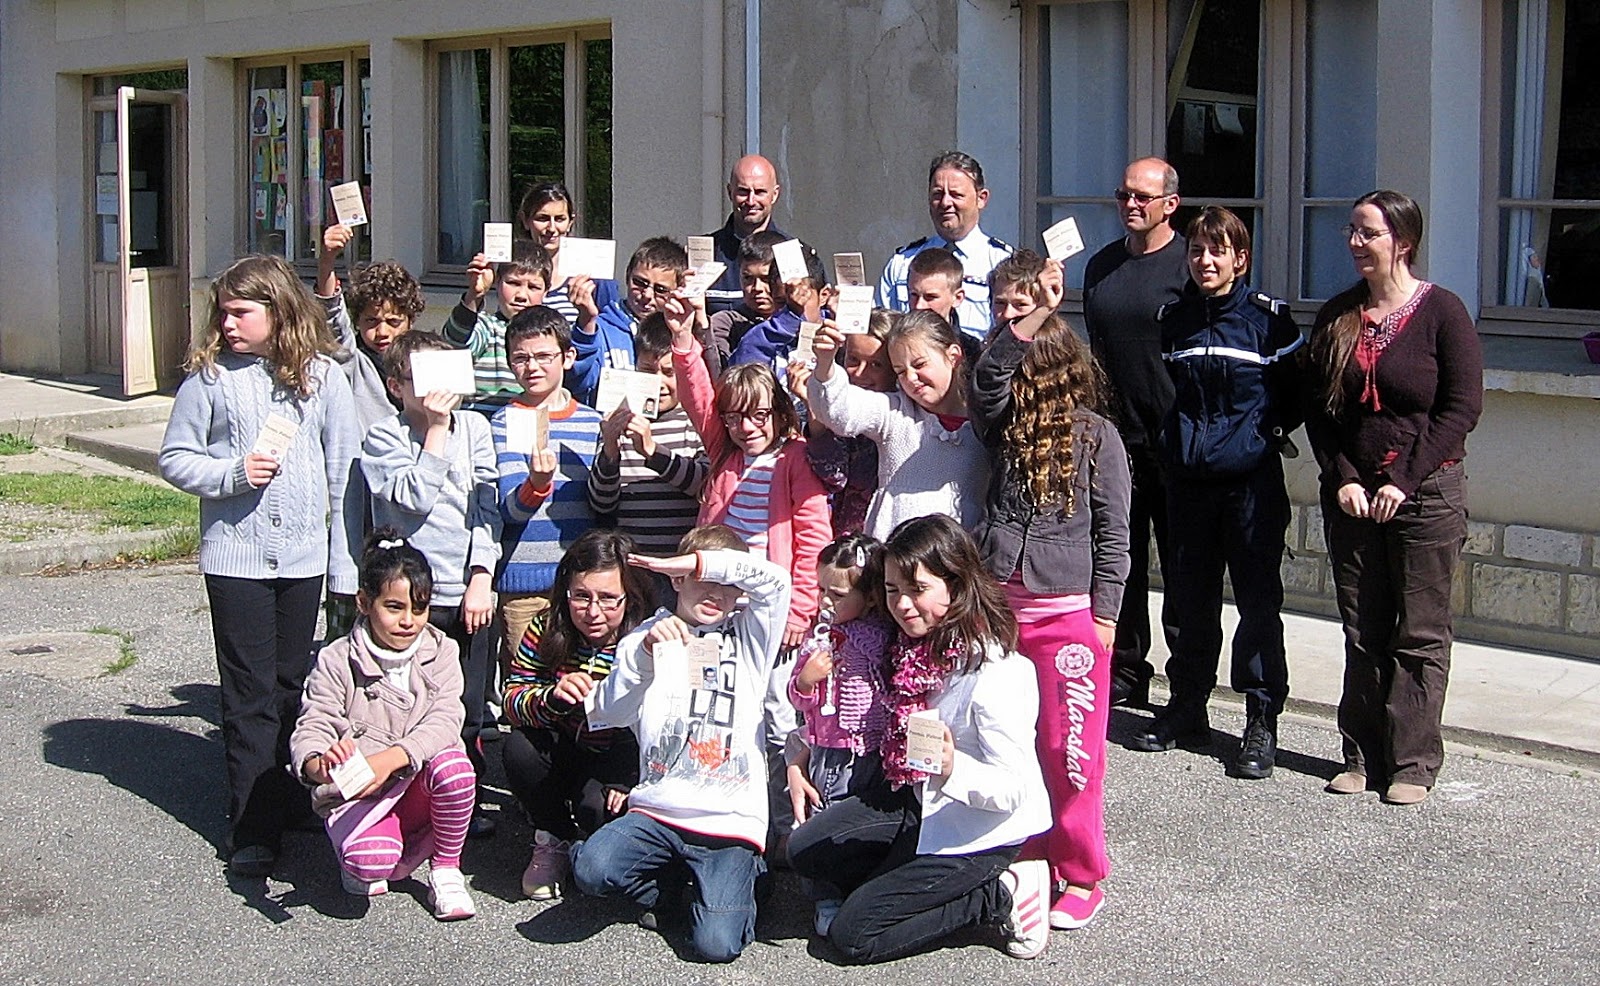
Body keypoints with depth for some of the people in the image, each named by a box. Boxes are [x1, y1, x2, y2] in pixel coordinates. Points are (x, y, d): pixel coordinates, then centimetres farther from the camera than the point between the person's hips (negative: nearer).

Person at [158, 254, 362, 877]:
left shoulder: (322, 376, -1)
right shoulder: (209, 376, -3)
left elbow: (344, 471, 2)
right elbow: (174, 458, 1)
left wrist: (347, 562, 0)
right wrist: (233, 474, -17)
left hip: (304, 553, 1)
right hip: (235, 554, -1)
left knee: (292, 686, 13)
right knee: (251, 694, 1)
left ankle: (285, 797, 30)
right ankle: (252, 829, 7)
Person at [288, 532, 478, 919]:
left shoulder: (440, 652, -2)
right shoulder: (336, 662, -6)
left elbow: (444, 723, -16)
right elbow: (310, 731, -15)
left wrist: (389, 759, -35)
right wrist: (321, 766, -41)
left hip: (418, 789, 2)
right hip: (356, 796, -2)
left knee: (454, 766, -32)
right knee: (370, 860, -34)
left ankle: (445, 869, -5)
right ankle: (362, 858, 8)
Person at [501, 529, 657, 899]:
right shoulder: (547, 631, -12)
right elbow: (512, 701, -14)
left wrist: (628, 781, -32)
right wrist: (551, 698, -38)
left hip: (622, 760, -3)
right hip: (565, 754, 3)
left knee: (597, 806, -33)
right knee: (519, 748, -27)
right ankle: (554, 842, 0)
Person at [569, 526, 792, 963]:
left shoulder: (749, 639, 12)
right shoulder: (645, 639, 12)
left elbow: (775, 580, -8)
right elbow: (607, 715, -3)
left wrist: (697, 561, -7)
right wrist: (644, 654, -17)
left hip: (730, 820, -1)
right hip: (657, 811, 1)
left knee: (716, 943, -18)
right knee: (591, 869, -27)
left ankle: (739, 878, 15)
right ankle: (667, 882, 5)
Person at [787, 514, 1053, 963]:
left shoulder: (997, 674, -28)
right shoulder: (917, 648, -3)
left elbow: (1012, 790, -26)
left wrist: (952, 770, -44)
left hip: (980, 829, -9)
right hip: (918, 797, 9)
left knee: (854, 933, -9)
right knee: (806, 850, 6)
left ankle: (1000, 894, -1)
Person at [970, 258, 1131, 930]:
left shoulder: (1096, 435, -1)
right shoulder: (1004, 422, 10)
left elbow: (1112, 533, -1)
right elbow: (986, 375, -13)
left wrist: (1104, 614, -5)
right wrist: (1037, 313, -21)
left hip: (1067, 611, -4)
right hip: (998, 602, 4)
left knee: (1070, 748, -1)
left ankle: (1080, 876, 10)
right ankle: (1026, 859, 21)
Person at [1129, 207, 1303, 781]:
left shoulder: (1269, 318, -3)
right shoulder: (1172, 319, 9)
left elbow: (1295, 392, 2)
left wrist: (1269, 430, -6)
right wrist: (1175, 438, 8)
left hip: (1252, 480, -4)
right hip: (1187, 480, 4)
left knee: (1259, 601, -1)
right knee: (1188, 600, 12)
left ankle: (1262, 722, 6)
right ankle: (1187, 708, 25)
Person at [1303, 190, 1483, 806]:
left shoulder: (1441, 311, -5)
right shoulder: (1337, 316, 8)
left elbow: (1463, 408, -9)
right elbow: (1319, 409, 8)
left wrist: (1404, 480, -14)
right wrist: (1343, 479, -5)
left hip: (1426, 496, -4)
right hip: (1351, 496, 4)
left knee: (1420, 636, 1)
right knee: (1362, 634, 8)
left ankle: (1412, 764, 7)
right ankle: (1362, 756, 15)